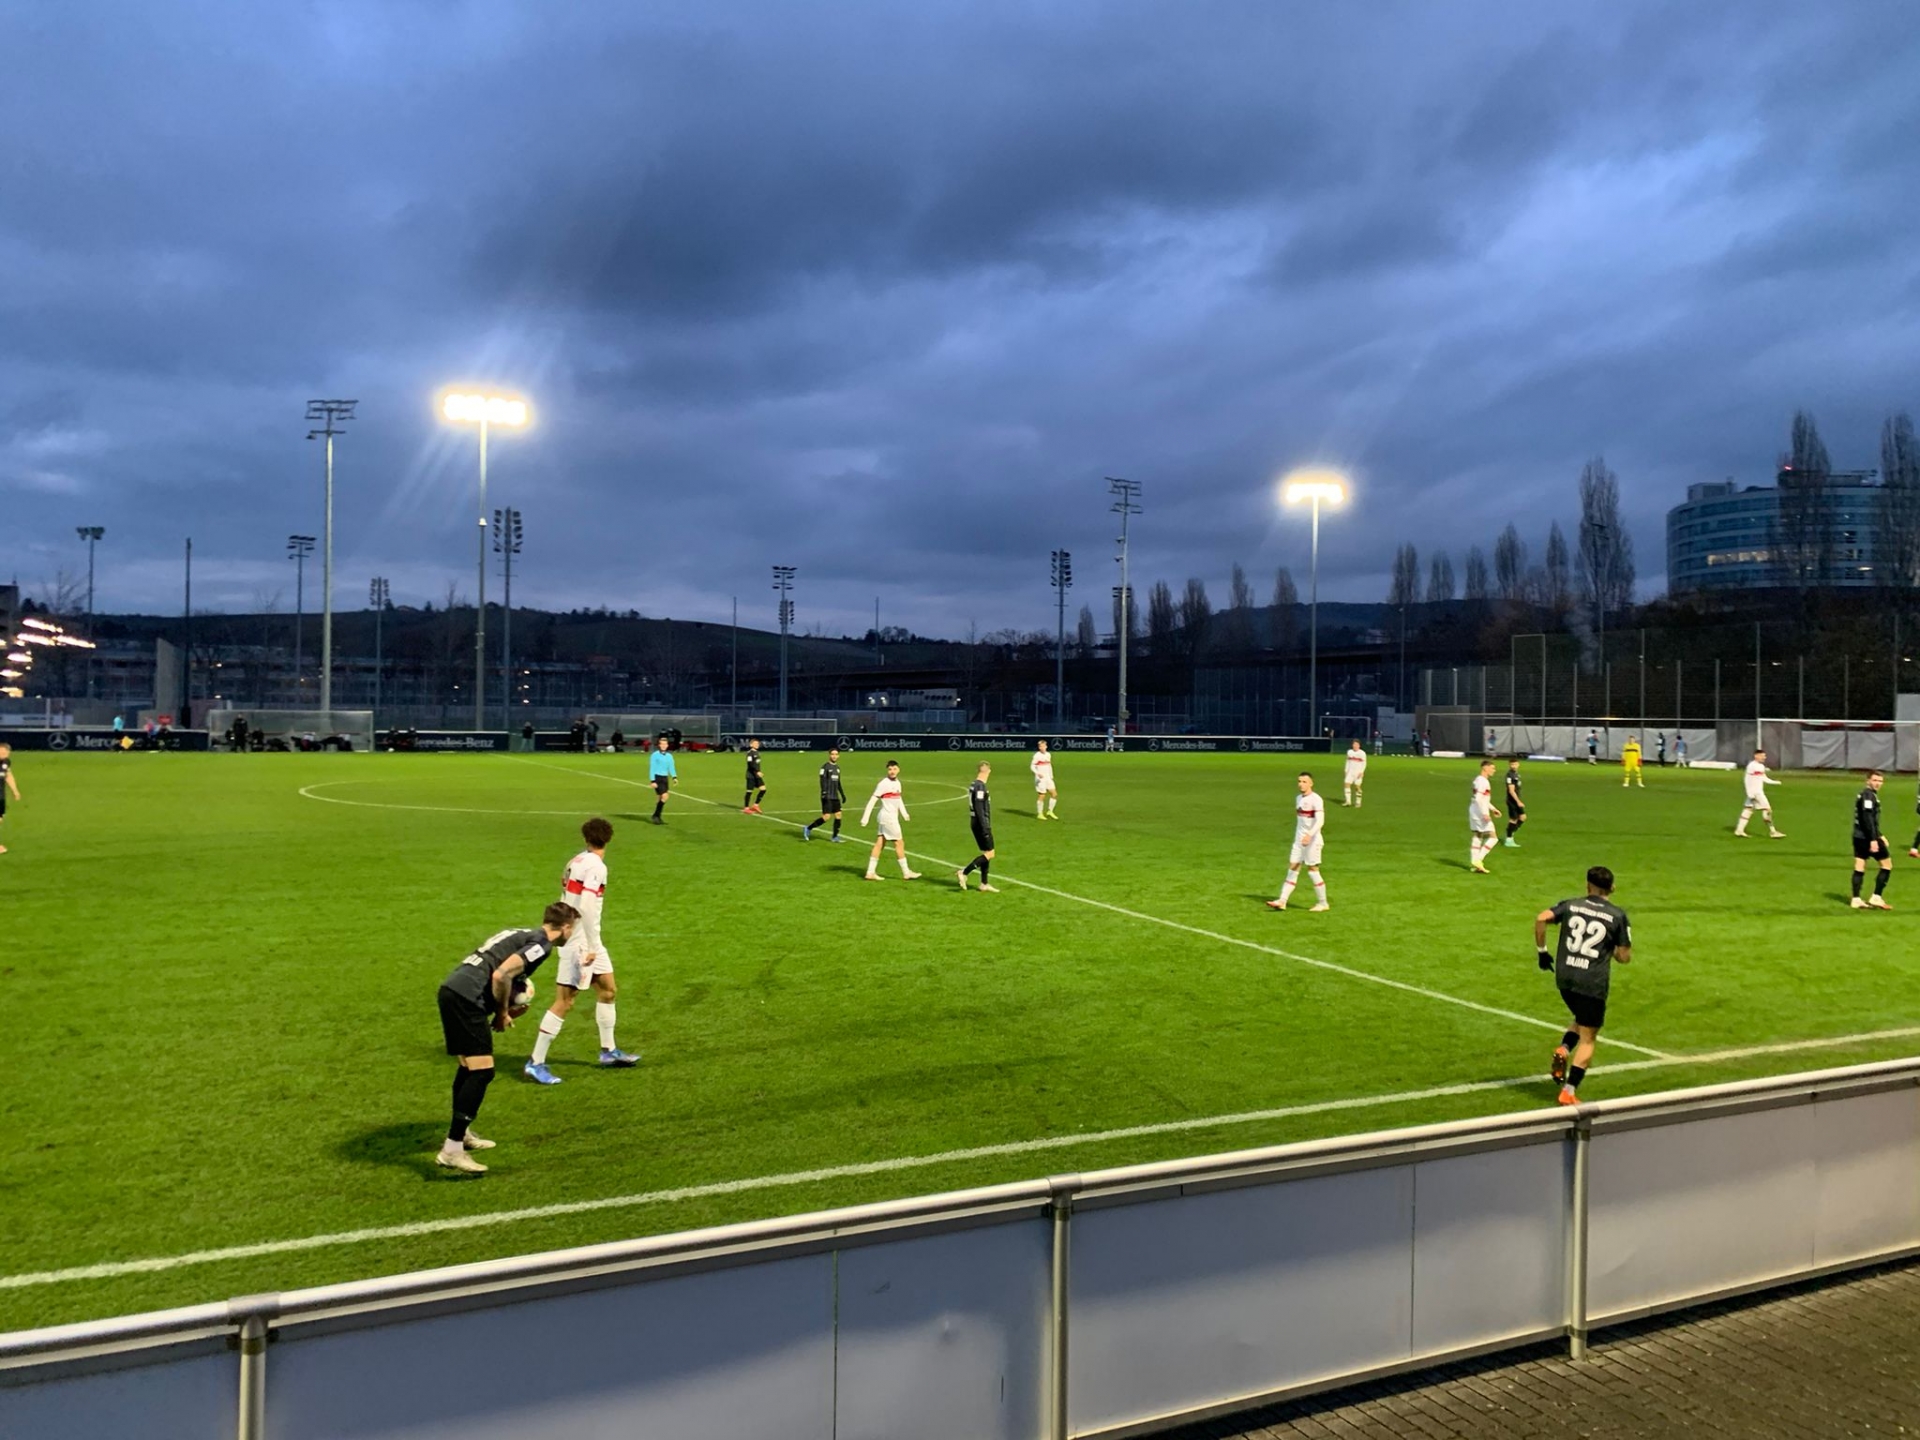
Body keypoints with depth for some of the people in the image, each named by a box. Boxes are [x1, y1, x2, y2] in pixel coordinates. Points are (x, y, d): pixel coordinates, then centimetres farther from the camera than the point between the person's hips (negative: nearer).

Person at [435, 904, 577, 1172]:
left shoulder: (521, 935, 23)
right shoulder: (541, 944, -5)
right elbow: (500, 975, -17)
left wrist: (504, 1008, 16)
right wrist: (502, 1012, -2)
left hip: (451, 990, 10)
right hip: (467, 999, -10)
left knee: (469, 1067, 23)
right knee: (481, 1072, -8)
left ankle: (460, 1133, 37)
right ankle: (451, 1150, -9)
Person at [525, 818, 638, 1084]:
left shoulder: (577, 861, 7)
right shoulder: (596, 866, -18)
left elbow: (567, 898, 11)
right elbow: (586, 907, -26)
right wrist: (592, 947, -22)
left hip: (586, 941, 9)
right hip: (580, 942, -9)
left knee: (607, 989, 17)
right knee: (565, 1001, -5)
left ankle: (608, 1051, 29)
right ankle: (535, 1063, 1)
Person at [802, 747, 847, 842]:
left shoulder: (837, 767, 15)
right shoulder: (825, 767, -8)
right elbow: (822, 781, -15)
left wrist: (842, 794, 23)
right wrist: (824, 793, -23)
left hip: (835, 797, 8)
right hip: (827, 797, -8)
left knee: (838, 815, 2)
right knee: (826, 817, -10)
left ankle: (835, 837, 10)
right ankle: (808, 828, 5)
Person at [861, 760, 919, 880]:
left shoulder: (897, 783, 9)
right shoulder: (883, 784, -15)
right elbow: (872, 801, -16)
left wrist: (904, 813, 15)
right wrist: (865, 818, -19)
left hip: (892, 817, 8)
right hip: (888, 817, -8)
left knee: (880, 844, 9)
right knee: (899, 843, -2)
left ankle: (871, 872, 12)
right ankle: (906, 872, 7)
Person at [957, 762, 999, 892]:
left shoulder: (974, 785, 11)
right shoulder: (980, 786, -18)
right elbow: (979, 809, -22)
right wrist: (985, 828, -21)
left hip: (976, 823, 10)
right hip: (981, 823, -10)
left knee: (986, 853, 13)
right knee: (989, 854, -5)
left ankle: (984, 884, 16)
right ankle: (964, 872, -6)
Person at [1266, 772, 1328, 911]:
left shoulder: (1316, 800, -14)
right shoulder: (1299, 799, 12)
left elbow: (1320, 821, -24)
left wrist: (1309, 835, -37)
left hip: (1312, 840, -8)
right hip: (1299, 840, 8)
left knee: (1313, 871, -1)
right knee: (1292, 869, 4)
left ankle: (1322, 903, 12)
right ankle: (1282, 901, 3)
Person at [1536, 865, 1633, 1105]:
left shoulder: (1570, 905, 6)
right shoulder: (1618, 915, 1)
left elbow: (1541, 918, -10)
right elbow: (1624, 957, 0)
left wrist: (1542, 951, 1)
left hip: (1564, 977, 3)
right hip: (1593, 982, -3)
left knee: (1582, 1021, 29)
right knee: (1588, 1038, 5)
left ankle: (1563, 1049, 3)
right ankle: (1569, 1092, -2)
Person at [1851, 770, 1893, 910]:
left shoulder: (1862, 795, 17)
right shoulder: (1868, 796, -13)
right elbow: (1868, 819, -21)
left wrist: (1879, 835, 28)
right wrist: (1873, 839, -23)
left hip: (1859, 837, 9)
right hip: (1868, 837, -9)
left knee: (1859, 868, 7)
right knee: (1887, 864, 2)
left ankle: (1856, 899, 6)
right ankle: (1876, 897, 0)